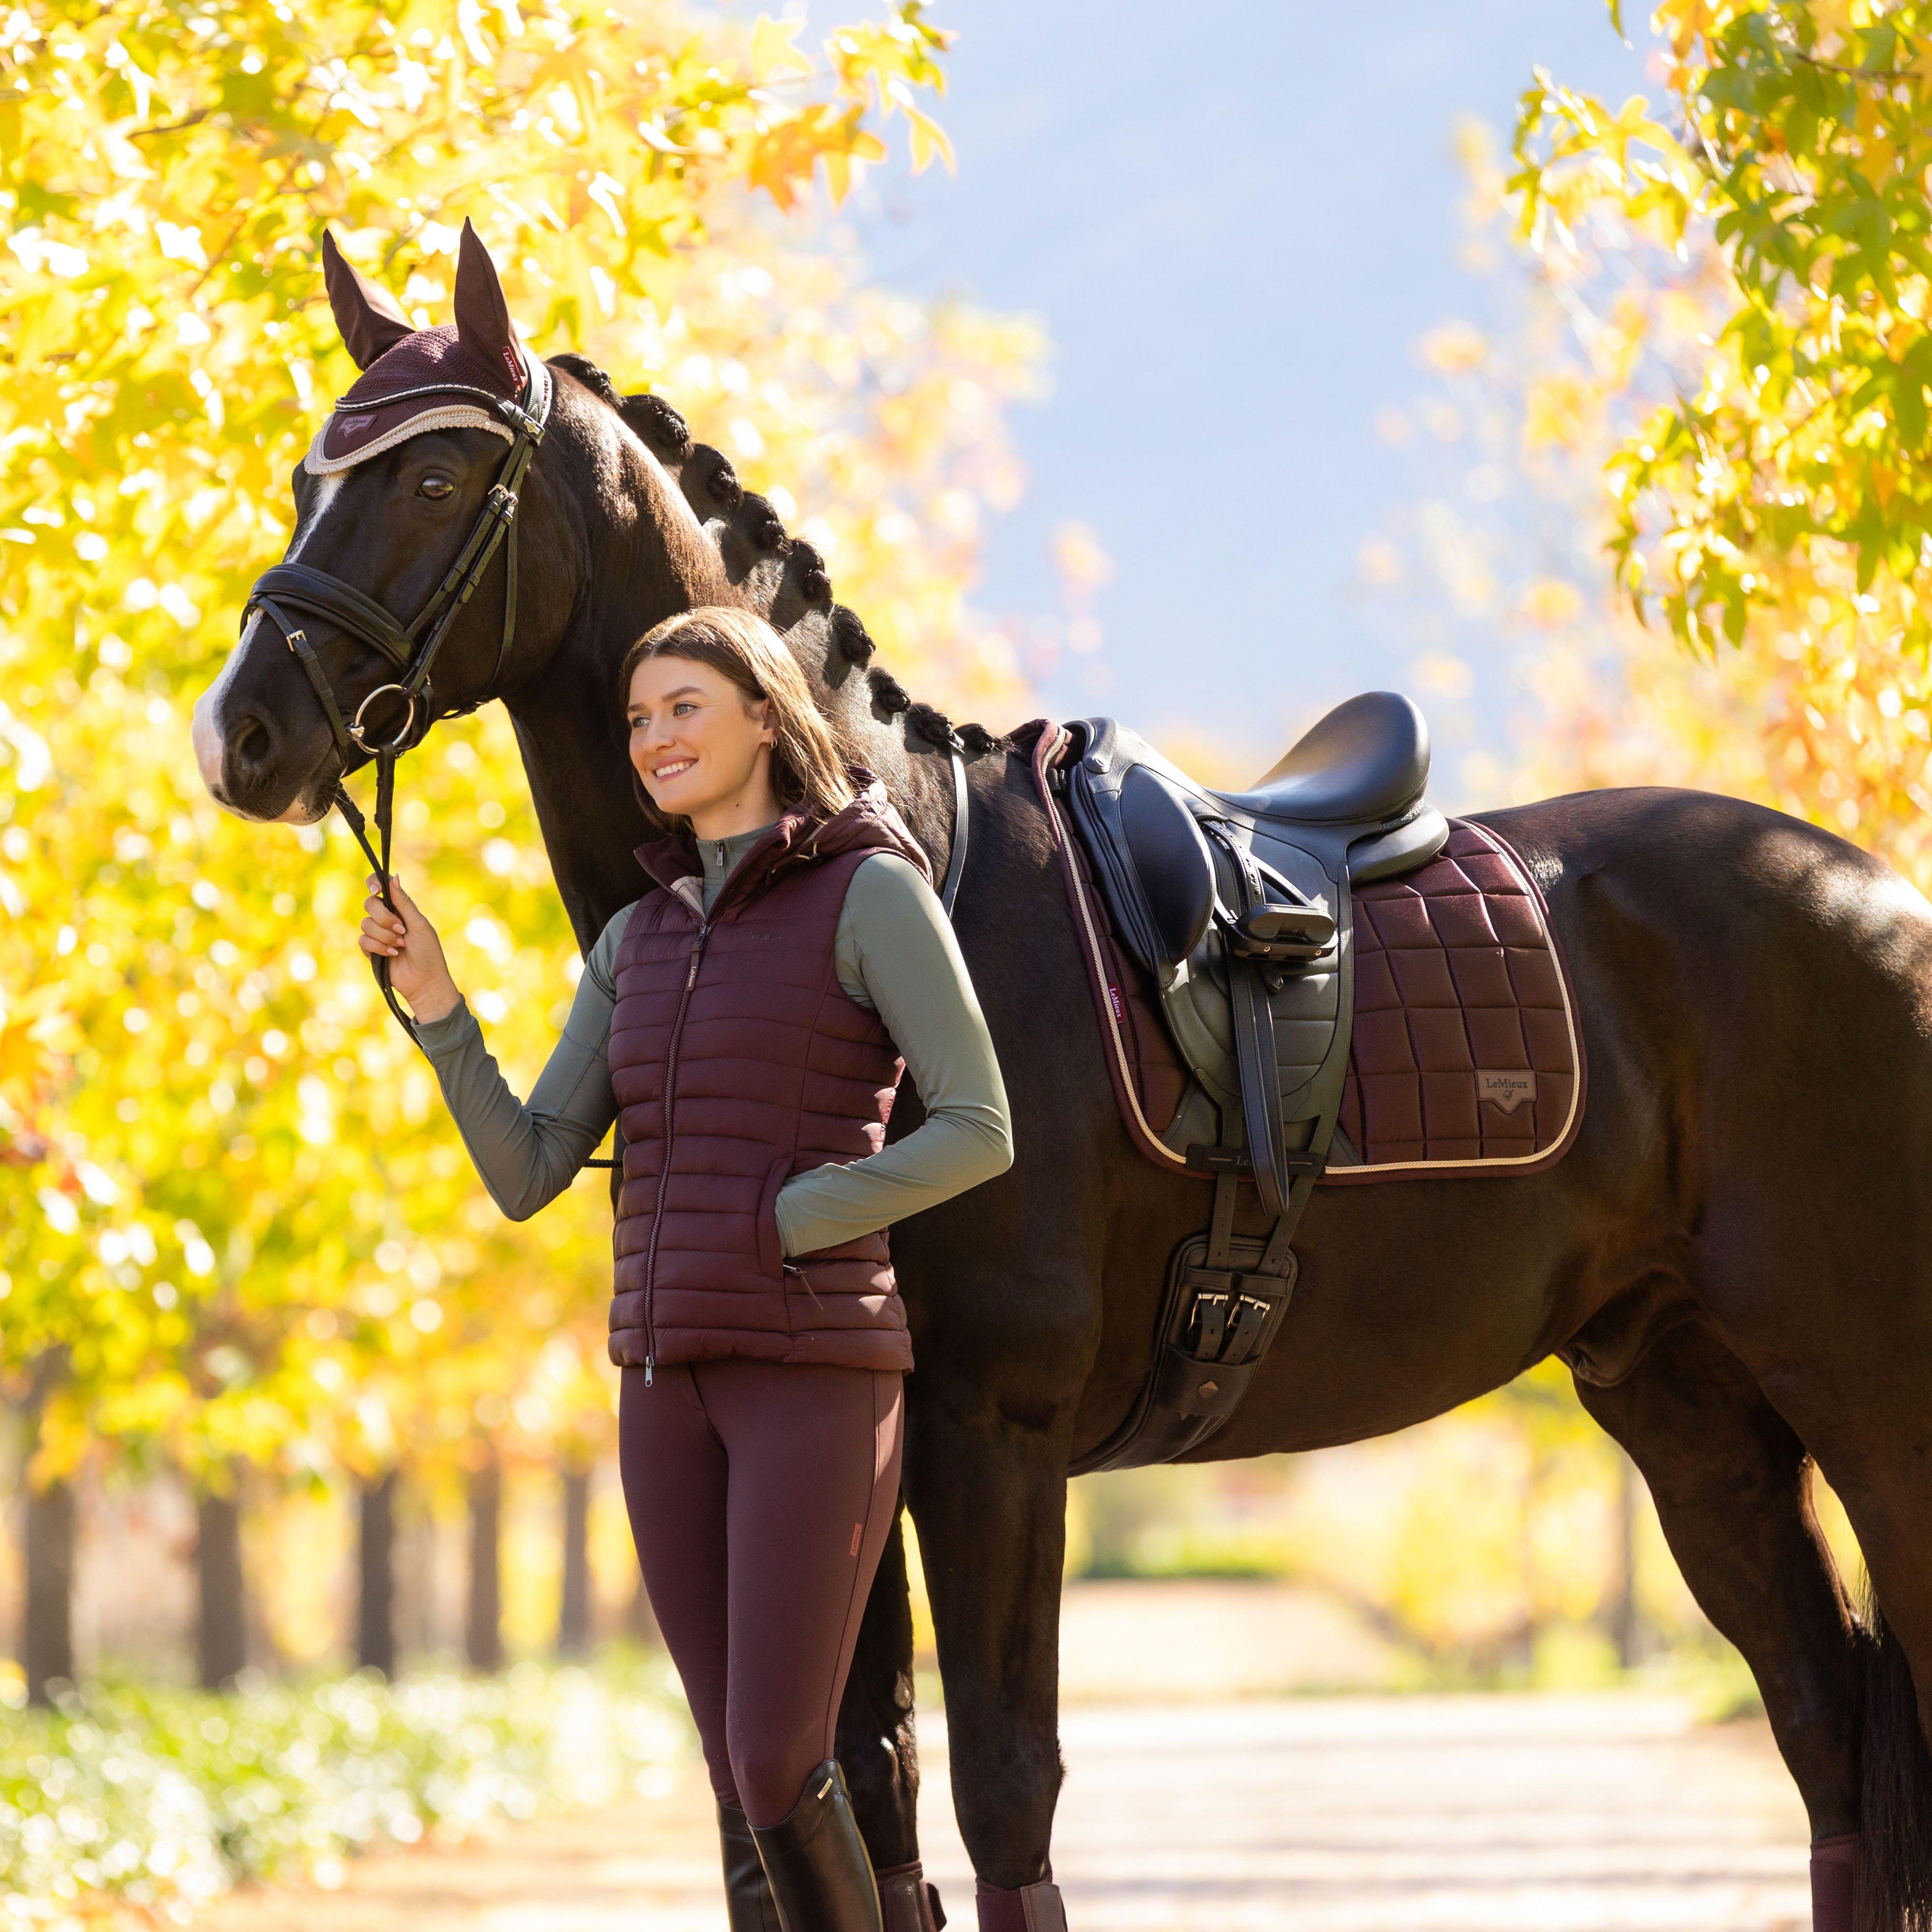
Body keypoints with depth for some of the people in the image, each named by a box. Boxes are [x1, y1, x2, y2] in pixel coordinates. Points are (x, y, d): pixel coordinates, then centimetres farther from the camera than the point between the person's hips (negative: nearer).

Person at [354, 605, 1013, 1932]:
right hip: (668, 1377, 6)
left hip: (818, 1367, -6)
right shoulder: (639, 941, 14)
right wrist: (438, 1010, -4)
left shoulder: (872, 894, -4)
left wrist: (778, 1225, -13)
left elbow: (978, 1133, -10)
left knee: (777, 1766, -13)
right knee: (747, 1775, 7)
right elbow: (527, 1175, 9)